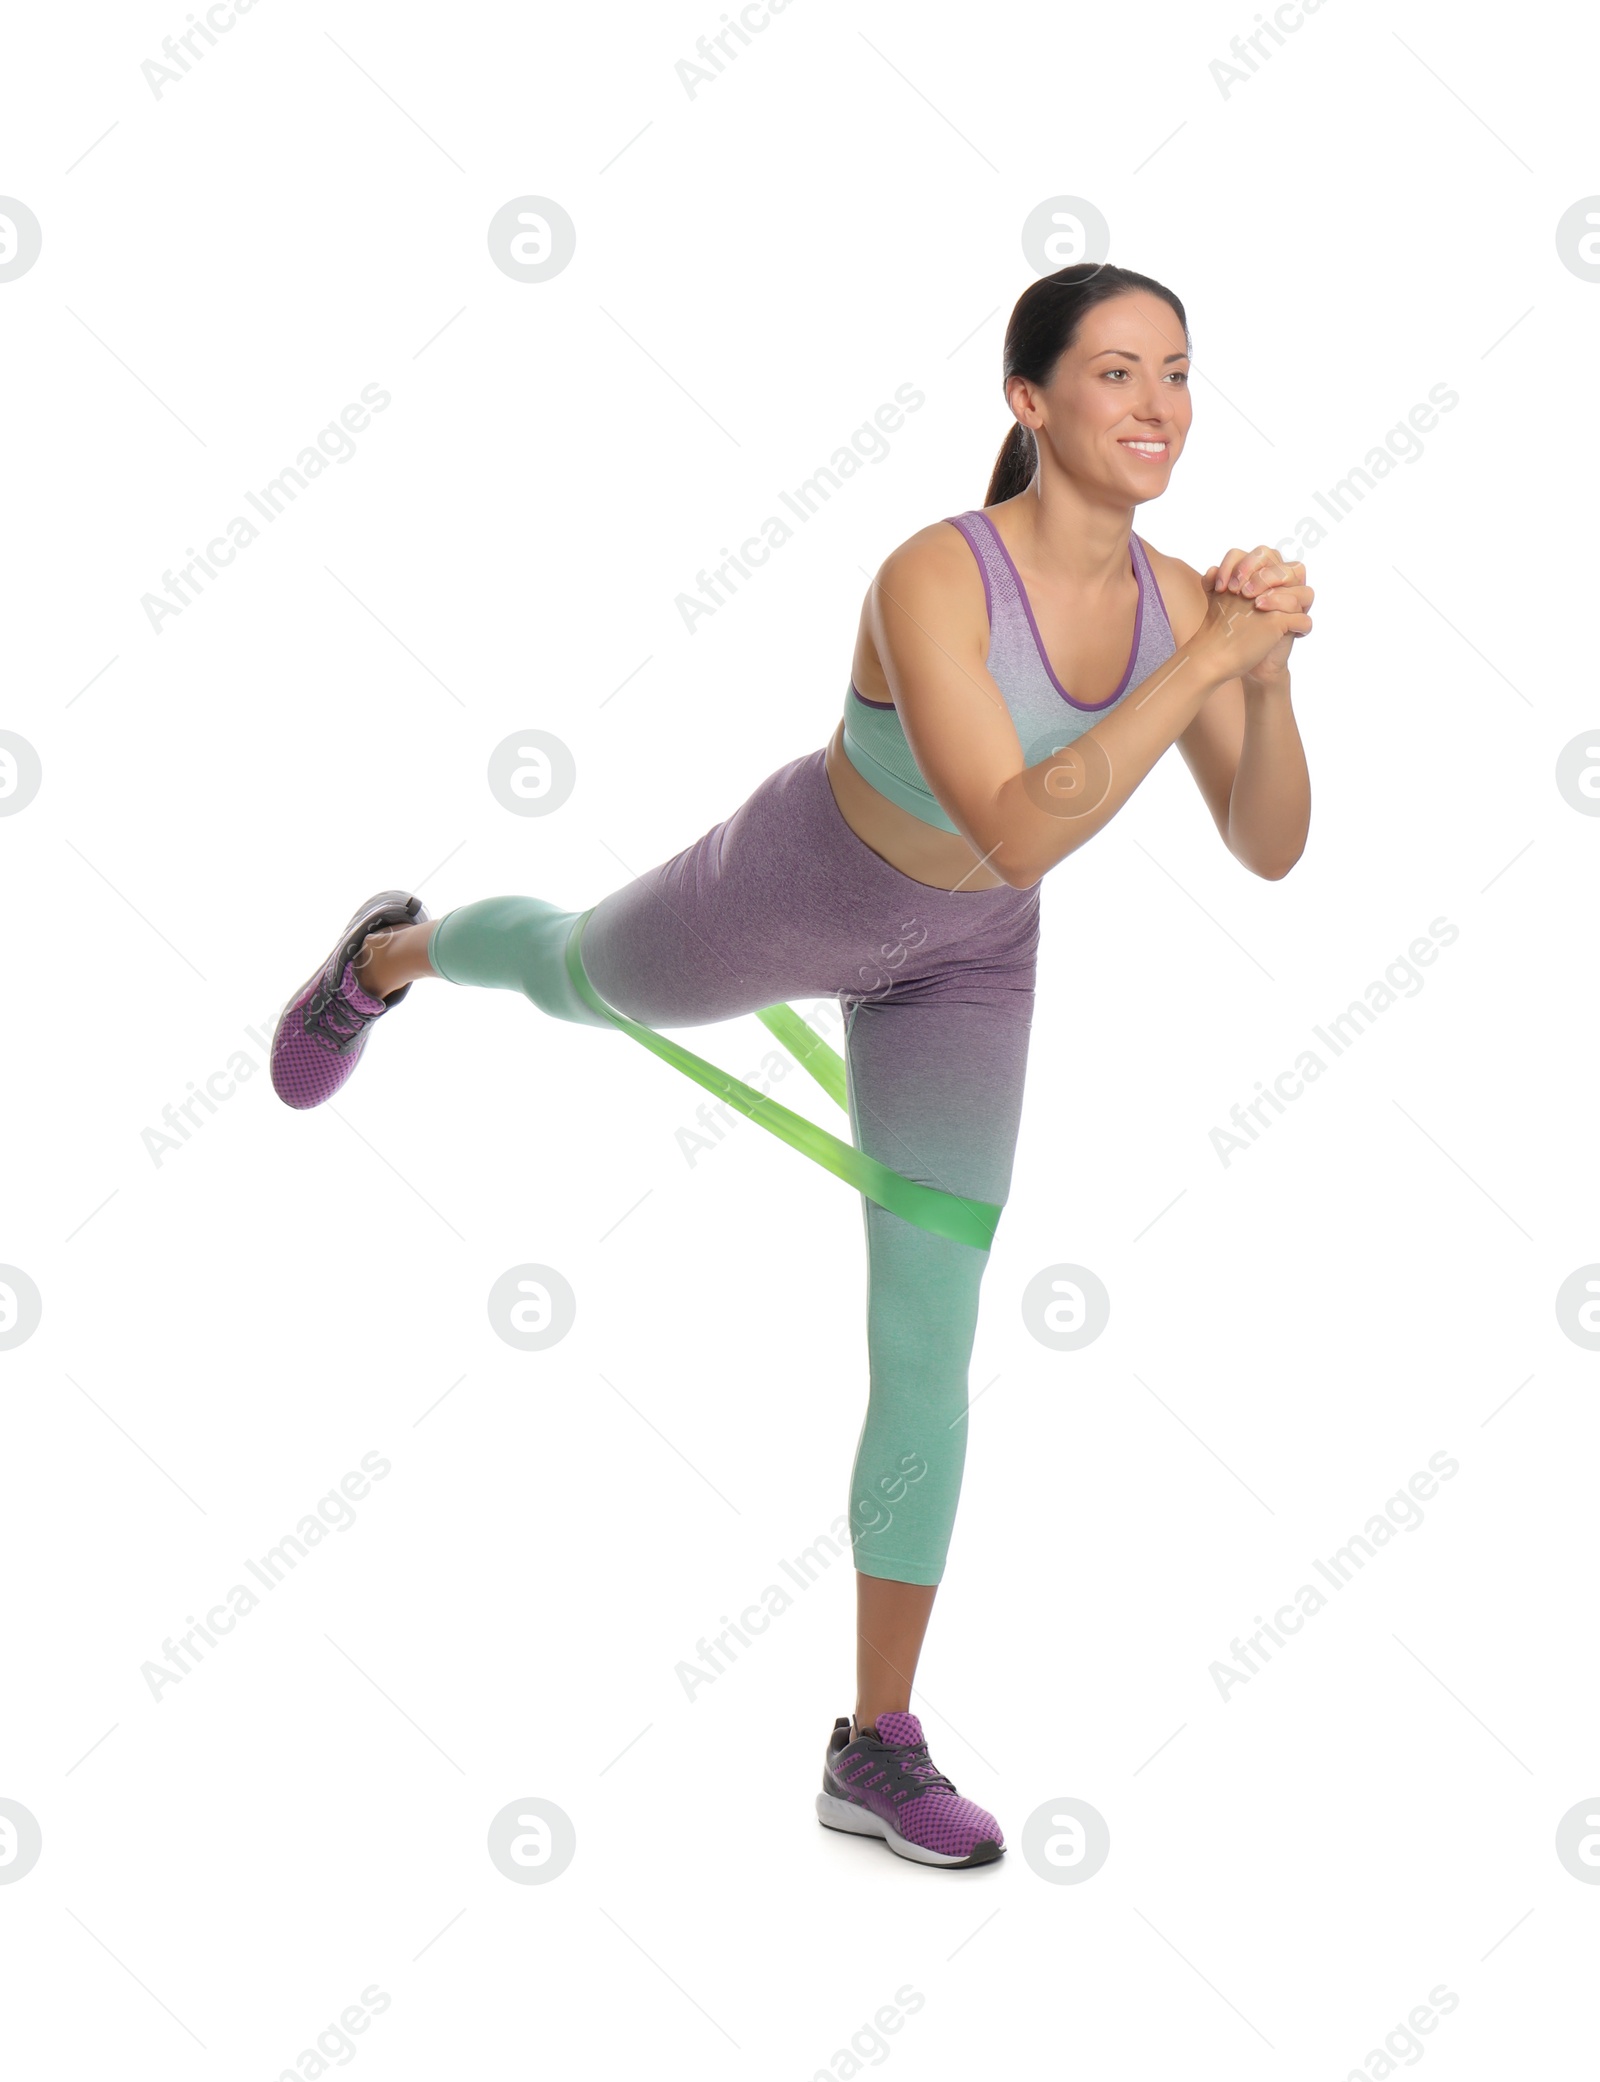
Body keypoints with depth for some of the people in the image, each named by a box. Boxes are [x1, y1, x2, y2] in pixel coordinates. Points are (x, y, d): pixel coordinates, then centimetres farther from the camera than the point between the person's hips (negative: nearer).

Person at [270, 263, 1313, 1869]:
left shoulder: (1176, 597, -20)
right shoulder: (928, 580, -38)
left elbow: (1270, 849, -18)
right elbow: (1022, 838, -47)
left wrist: (1266, 676, -36)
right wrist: (1202, 664, -49)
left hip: (960, 962, 4)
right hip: (789, 891, -3)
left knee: (930, 1348, -2)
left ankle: (877, 1747, 10)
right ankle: (389, 957, 68)